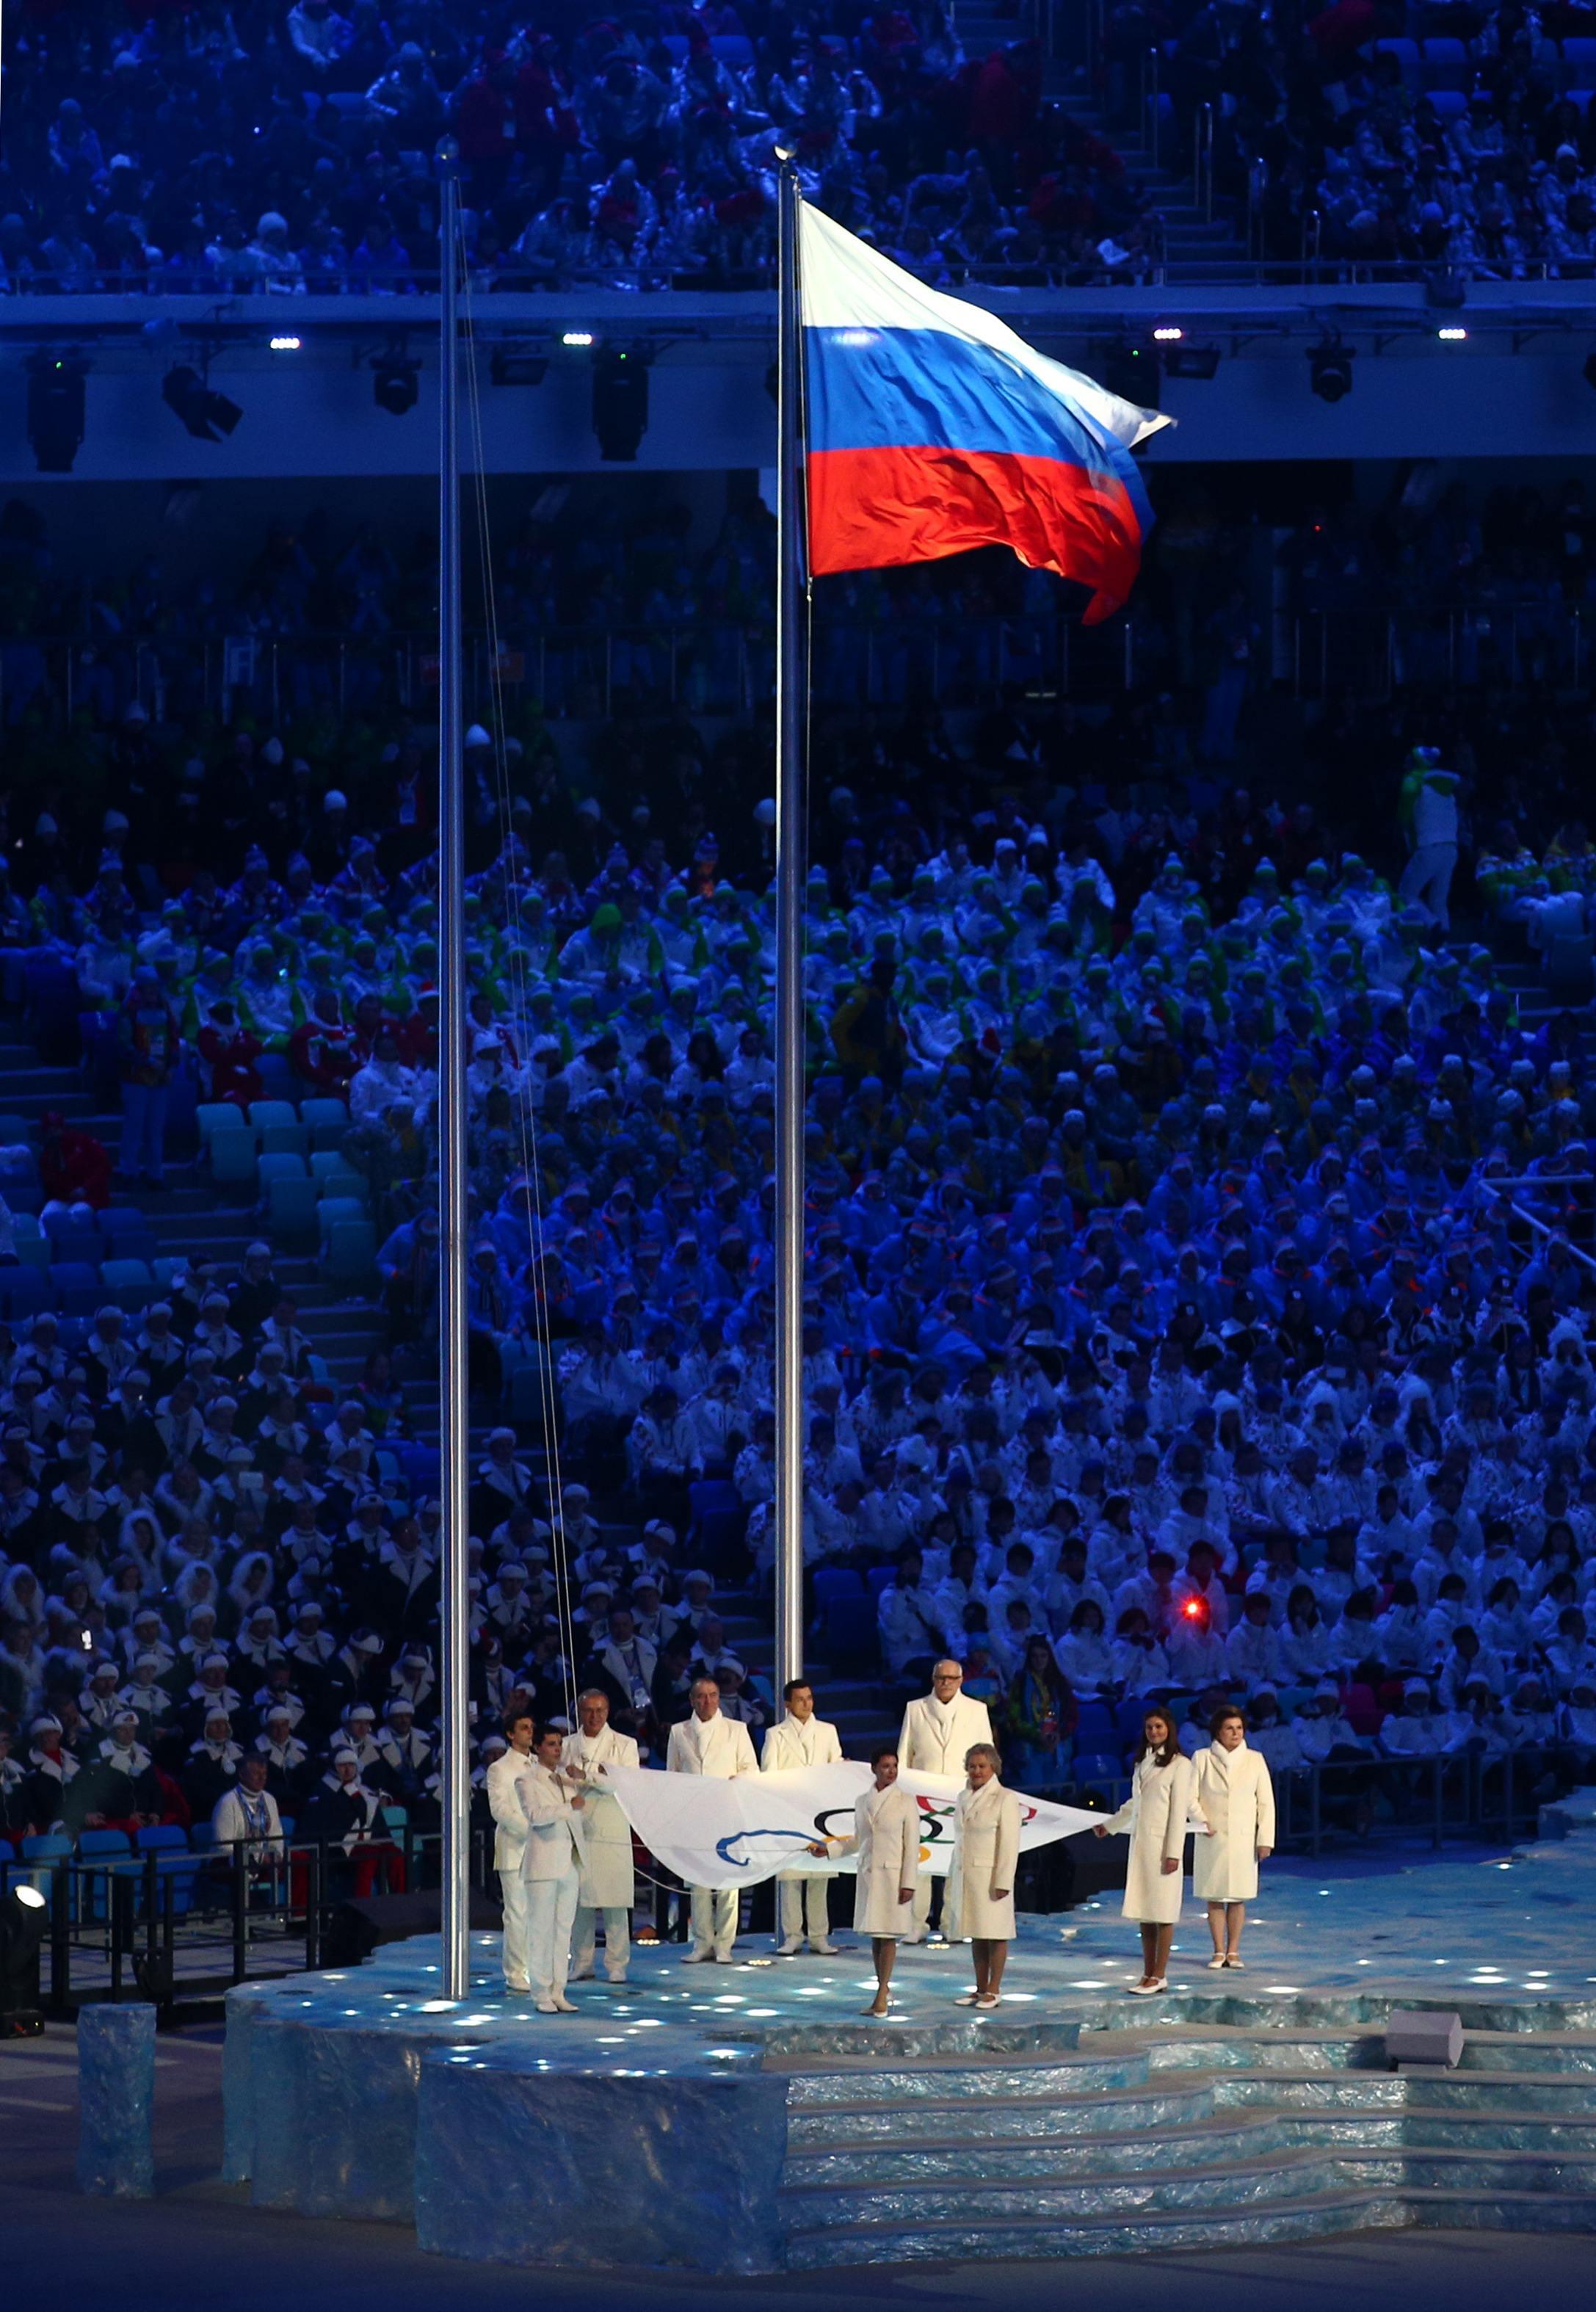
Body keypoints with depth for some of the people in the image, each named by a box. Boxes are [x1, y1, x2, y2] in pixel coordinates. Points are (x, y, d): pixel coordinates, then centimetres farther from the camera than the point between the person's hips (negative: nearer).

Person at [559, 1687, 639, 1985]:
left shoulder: (624, 1745, 7)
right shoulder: (567, 1746, 14)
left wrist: (587, 1777, -15)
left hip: (612, 1832, -2)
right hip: (576, 1831, 2)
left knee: (615, 1902, -5)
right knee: (580, 1901, 1)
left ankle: (617, 1965, 0)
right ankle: (581, 1963, 8)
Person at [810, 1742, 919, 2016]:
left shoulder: (905, 1802, -3)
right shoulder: (863, 1802, 10)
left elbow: (912, 1846, -6)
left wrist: (908, 1883, -11)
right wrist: (828, 1849, 9)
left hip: (893, 1876, -5)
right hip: (867, 1875, 5)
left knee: (888, 1935, -6)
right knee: (874, 1935, 9)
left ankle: (882, 1996, -6)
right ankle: (884, 1988, 21)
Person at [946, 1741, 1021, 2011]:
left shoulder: (1005, 1799, -6)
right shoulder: (964, 1797, 14)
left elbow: (1009, 1844, -11)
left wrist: (1003, 1882, -16)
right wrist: (953, 1875, 16)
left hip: (990, 1875, -7)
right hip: (965, 1876, 7)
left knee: (995, 1934, -4)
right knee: (976, 1937, 9)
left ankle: (993, 1990, -1)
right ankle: (980, 1989, 14)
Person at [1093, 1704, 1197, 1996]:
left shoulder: (1179, 1764, -6)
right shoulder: (1143, 1762, 16)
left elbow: (1179, 1809, -10)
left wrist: (1174, 1852, -15)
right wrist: (1108, 1826, 39)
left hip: (1162, 1843, -7)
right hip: (1139, 1841, 7)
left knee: (1162, 1912, -5)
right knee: (1143, 1912, 6)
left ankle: (1159, 1976, -3)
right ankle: (1149, 1974, 9)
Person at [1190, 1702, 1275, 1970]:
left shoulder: (1254, 1760, 6)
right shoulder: (1202, 1759, 3)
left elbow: (1266, 1802, 5)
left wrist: (1265, 1840, 0)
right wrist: (1201, 1822, -14)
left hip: (1243, 1838, 1)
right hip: (1212, 1838, -1)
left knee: (1238, 1898, 1)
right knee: (1214, 1897, 1)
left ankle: (1233, 1951, 8)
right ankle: (1219, 1951, 8)